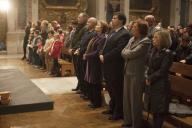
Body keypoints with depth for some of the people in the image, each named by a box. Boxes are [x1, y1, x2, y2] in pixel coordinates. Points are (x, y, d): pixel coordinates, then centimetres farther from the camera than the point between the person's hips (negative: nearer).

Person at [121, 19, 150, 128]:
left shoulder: (145, 41, -14)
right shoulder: (132, 39, 11)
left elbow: (132, 54, -20)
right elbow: (123, 53, 7)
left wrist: (126, 52, -3)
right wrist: (128, 53, -12)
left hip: (137, 74, -8)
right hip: (127, 72, 8)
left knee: (135, 100, 3)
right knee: (126, 98, 15)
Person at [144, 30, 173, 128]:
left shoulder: (167, 53, -13)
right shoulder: (154, 50, 9)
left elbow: (162, 71, -17)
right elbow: (148, 64, 11)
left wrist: (150, 79, -14)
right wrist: (146, 76, -3)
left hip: (160, 85, -7)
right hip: (150, 83, 7)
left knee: (159, 109, 3)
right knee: (153, 107, 15)